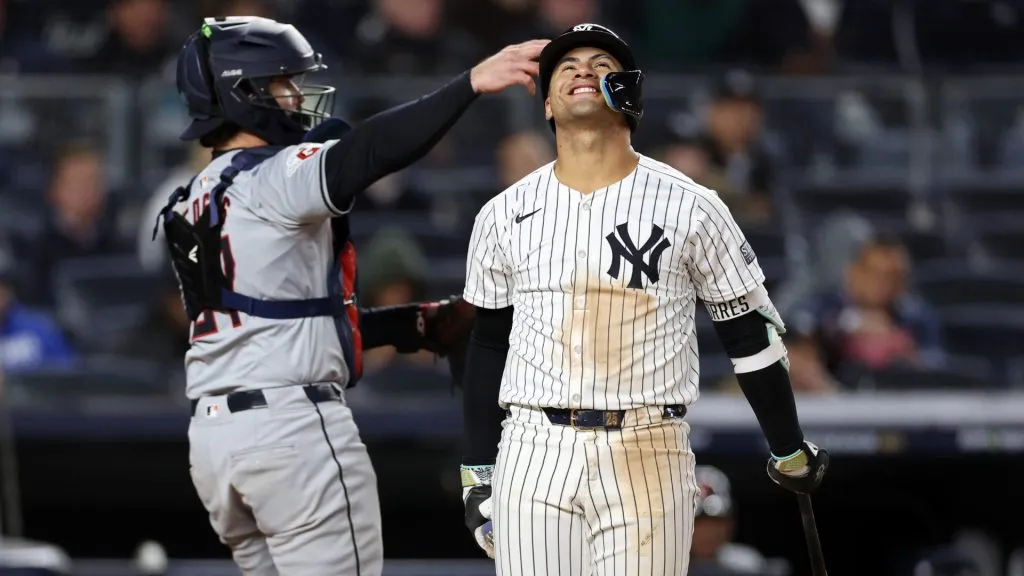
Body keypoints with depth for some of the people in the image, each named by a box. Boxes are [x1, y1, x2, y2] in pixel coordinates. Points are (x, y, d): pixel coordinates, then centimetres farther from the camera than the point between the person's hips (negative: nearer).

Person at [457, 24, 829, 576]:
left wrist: (790, 454, 10)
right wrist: (477, 475, 13)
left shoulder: (690, 208, 0)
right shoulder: (503, 215, 7)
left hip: (647, 460, -2)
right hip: (533, 452, 2)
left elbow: (750, 334, 6)